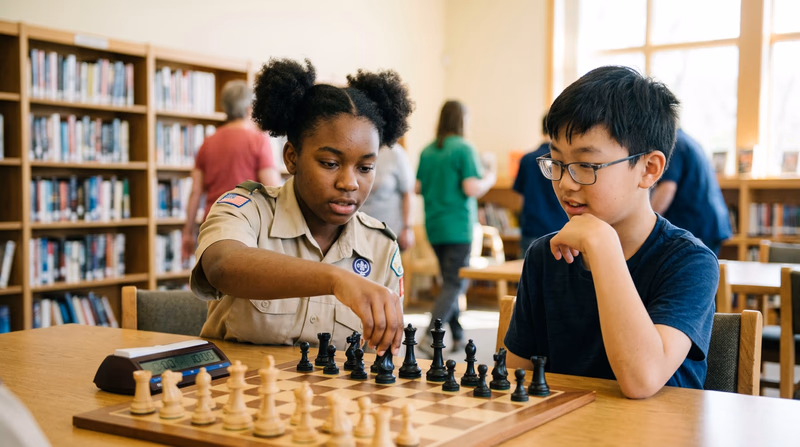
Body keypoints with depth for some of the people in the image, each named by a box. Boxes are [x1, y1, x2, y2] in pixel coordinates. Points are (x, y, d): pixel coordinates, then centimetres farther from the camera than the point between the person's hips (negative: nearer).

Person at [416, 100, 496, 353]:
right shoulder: (464, 149, -11)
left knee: (449, 281, 17)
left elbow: (418, 187, 10)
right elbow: (472, 188, -17)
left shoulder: (427, 151, 7)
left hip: (434, 226, 7)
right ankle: (429, 336, -15)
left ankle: (457, 336, 22)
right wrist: (489, 179, 3)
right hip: (458, 226, -7)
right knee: (456, 283, -4)